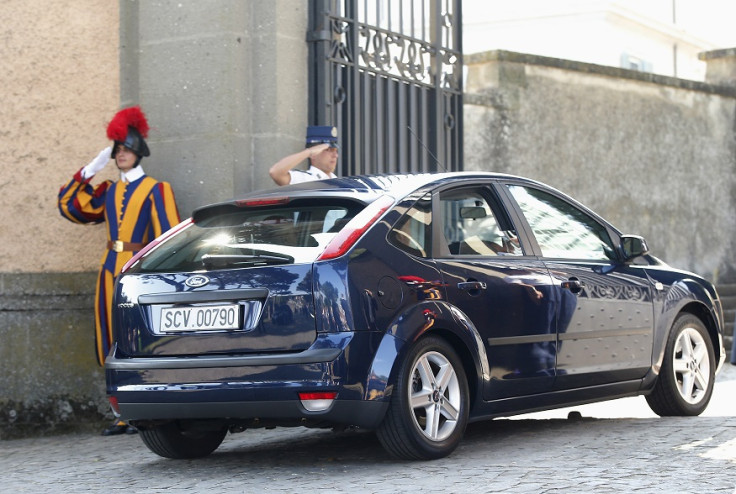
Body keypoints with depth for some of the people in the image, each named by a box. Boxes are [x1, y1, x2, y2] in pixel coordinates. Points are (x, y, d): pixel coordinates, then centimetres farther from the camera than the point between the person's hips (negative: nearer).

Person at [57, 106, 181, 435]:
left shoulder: (155, 190, -1)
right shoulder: (109, 191, 16)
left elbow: (169, 235, -6)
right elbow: (69, 206, 20)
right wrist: (90, 170, 14)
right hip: (110, 269, 6)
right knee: (114, 347, 4)